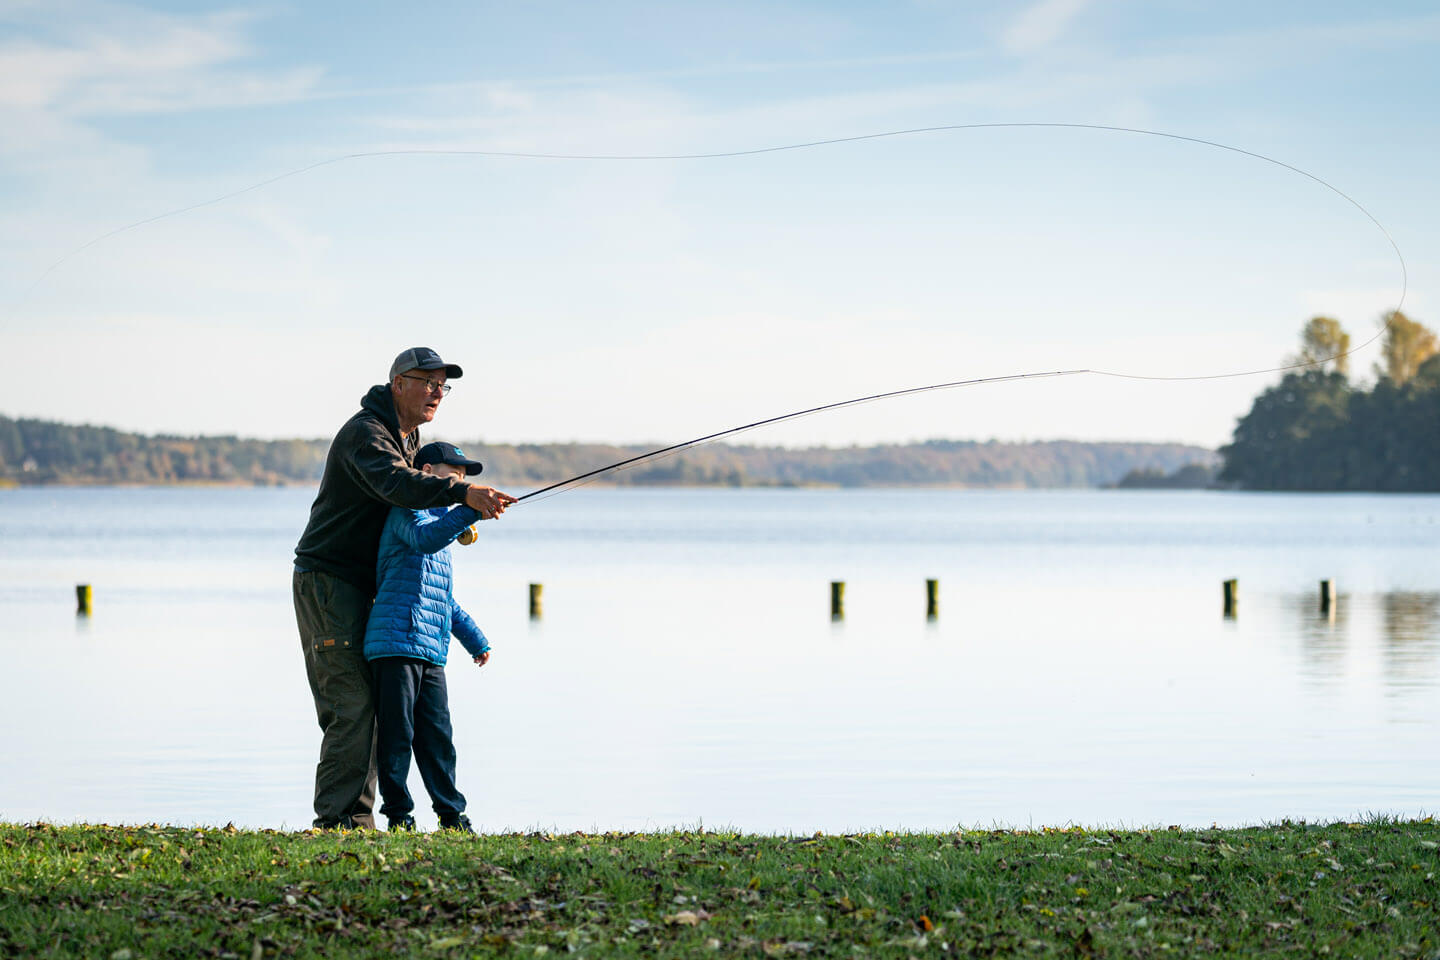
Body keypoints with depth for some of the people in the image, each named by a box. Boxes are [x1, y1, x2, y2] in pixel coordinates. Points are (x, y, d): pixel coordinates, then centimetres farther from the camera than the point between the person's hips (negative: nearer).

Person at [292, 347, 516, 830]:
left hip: (359, 588, 10)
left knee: (364, 706, 9)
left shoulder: (408, 437, 16)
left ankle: (356, 818, 13)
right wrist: (463, 493, -50)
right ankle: (337, 818, -15)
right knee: (352, 704, -15)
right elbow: (394, 483, -38)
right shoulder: (365, 432, -17)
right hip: (326, 580, -10)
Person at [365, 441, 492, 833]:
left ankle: (452, 815, 11)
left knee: (438, 735, 7)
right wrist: (471, 509, -34)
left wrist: (475, 639, 36)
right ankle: (398, 815, 0)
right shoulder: (407, 512, -2)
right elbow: (424, 538, -29)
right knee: (397, 733, -5)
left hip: (431, 652, 9)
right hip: (396, 643, -9)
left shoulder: (440, 519, 27)